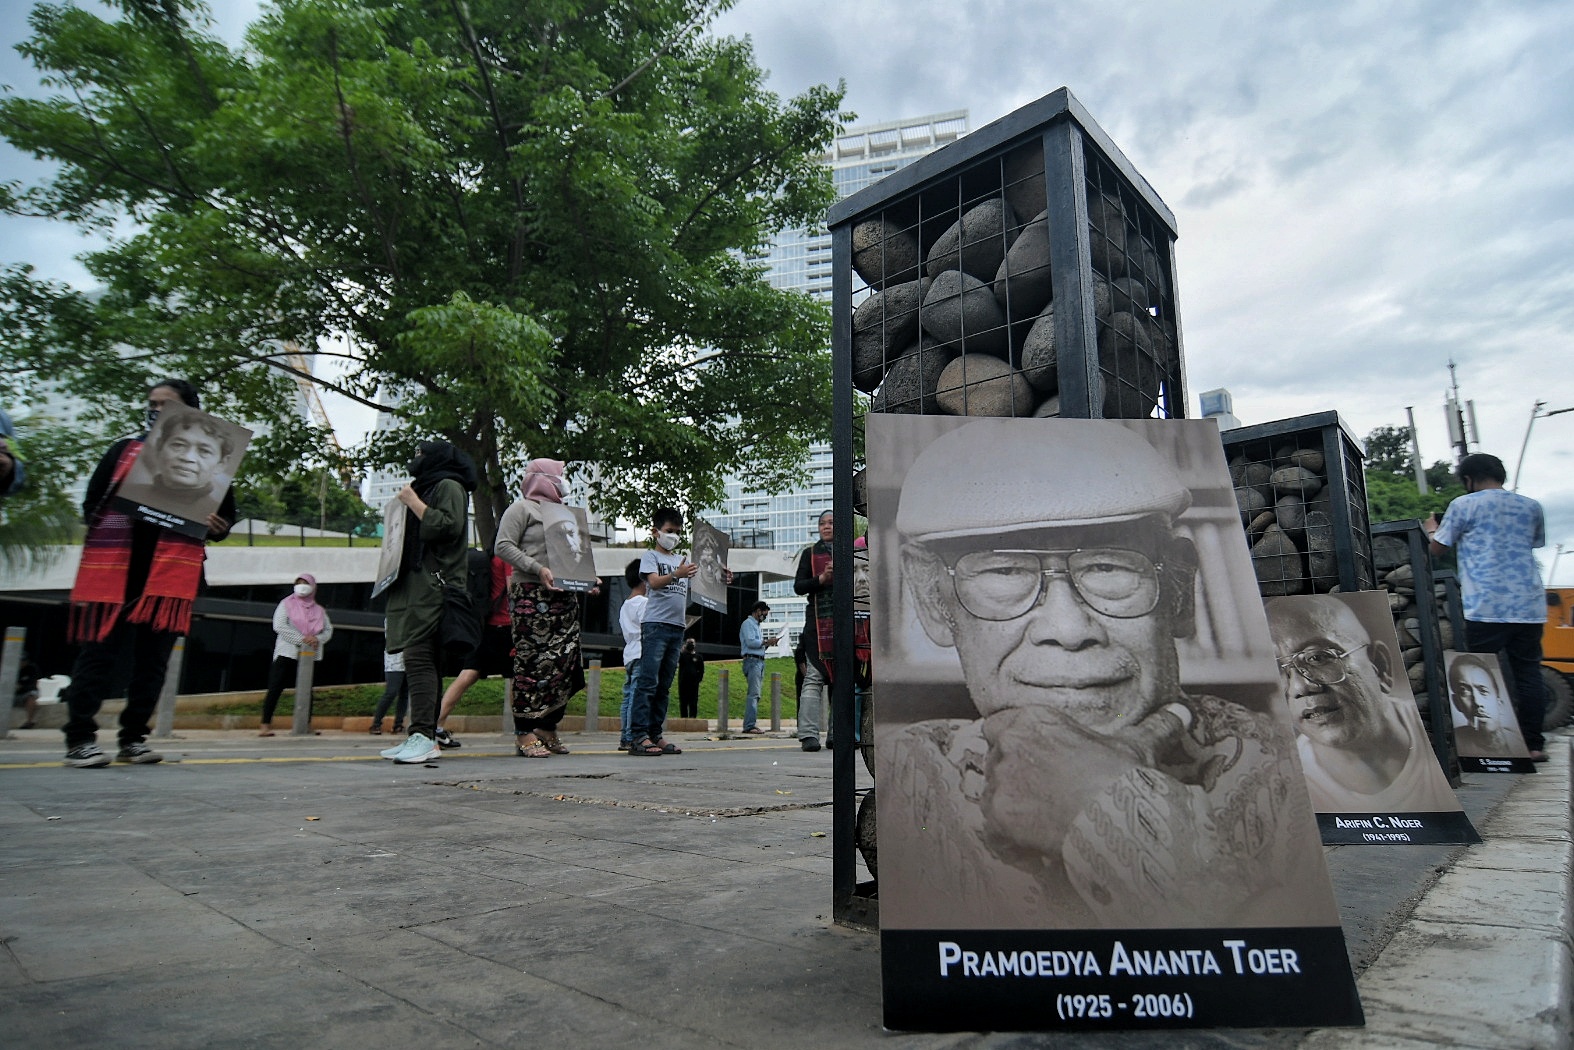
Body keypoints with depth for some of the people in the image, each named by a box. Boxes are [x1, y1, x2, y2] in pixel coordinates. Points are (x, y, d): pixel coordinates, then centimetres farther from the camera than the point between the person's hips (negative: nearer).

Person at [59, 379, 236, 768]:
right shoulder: (124, 448, 12)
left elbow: (226, 517, 13)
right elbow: (91, 504, 10)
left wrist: (216, 527, -10)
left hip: (171, 574, 0)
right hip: (116, 569, 0)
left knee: (153, 657, 4)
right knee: (98, 652, -1)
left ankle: (133, 739, 12)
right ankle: (80, 739, 6)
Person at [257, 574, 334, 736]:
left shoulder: (319, 610, 13)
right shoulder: (287, 604, 3)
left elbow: (328, 630, 10)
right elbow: (279, 626, -10)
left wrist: (318, 639, -12)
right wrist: (301, 638, -18)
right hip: (287, 653, -3)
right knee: (275, 688, -8)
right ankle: (266, 725, -6)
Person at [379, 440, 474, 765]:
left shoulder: (449, 486, -1)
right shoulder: (427, 487, 27)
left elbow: (449, 526, -17)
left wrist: (413, 503, -8)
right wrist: (407, 505, 17)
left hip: (434, 586, -10)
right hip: (417, 586, 10)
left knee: (418, 656, -17)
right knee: (423, 660, 6)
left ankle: (424, 737, -21)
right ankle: (422, 737, 7)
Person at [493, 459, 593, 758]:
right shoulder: (522, 508, 2)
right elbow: (503, 546, -8)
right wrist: (538, 569, -17)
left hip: (564, 597, 8)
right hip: (532, 596, -8)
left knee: (565, 663, 3)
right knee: (531, 662, -9)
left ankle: (547, 729, 12)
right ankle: (524, 734, -5)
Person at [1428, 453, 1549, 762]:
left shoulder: (1463, 505, -2)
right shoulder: (1531, 506, 13)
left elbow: (1438, 548, 5)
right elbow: (1536, 543, 28)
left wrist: (1432, 530, 26)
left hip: (1485, 607, -4)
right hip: (1529, 605, 5)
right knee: (1529, 673, 9)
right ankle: (1533, 744, 12)